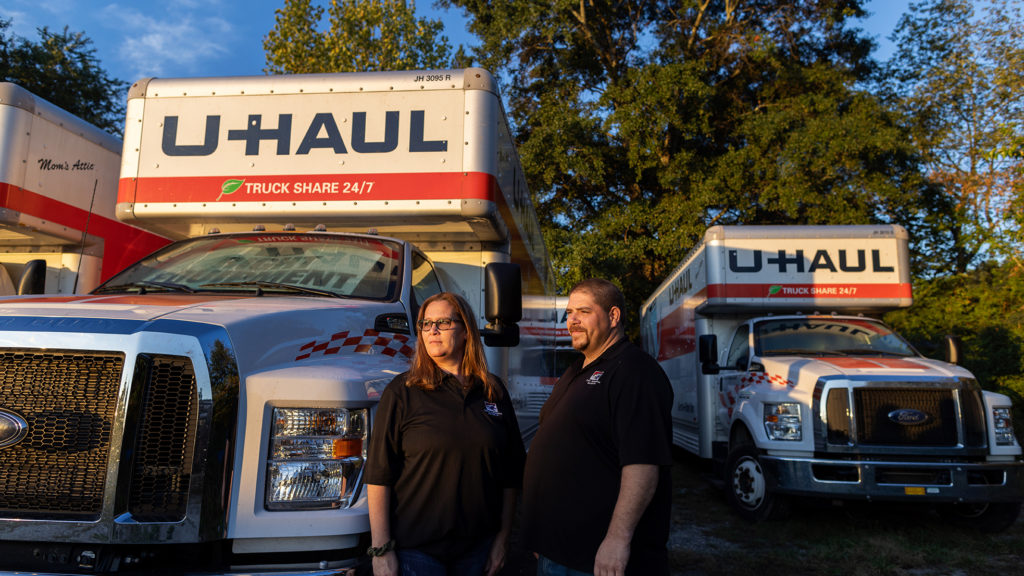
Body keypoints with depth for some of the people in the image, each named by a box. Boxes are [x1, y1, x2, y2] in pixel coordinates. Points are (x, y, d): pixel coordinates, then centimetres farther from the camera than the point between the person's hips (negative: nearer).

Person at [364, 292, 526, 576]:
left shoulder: (494, 391, 3)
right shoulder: (402, 392, -7)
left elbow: (511, 474, 7)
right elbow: (379, 474, -9)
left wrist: (502, 539, 6)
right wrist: (381, 549, -12)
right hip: (415, 548, -3)